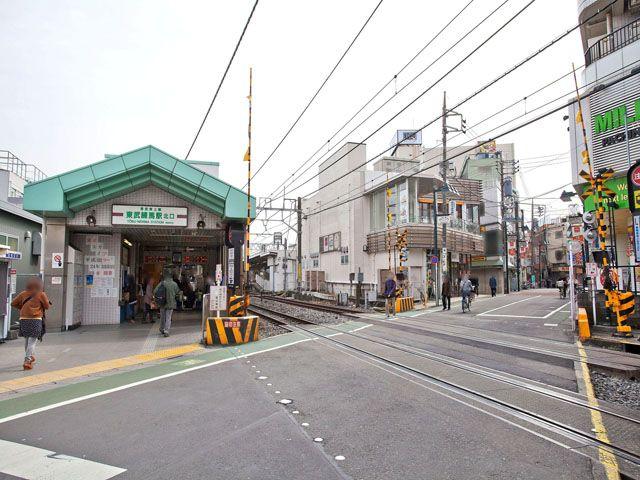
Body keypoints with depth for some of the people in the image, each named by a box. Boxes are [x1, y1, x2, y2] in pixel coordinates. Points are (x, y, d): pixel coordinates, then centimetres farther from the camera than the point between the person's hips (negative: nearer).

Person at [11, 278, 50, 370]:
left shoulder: (23, 294, 5)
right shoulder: (41, 294, -5)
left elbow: (13, 303, 10)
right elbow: (47, 306, 1)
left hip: (24, 319, 5)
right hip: (36, 320, -4)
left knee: (27, 339, 21)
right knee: (32, 341, -3)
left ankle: (30, 357, 38)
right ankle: (27, 361, -12)